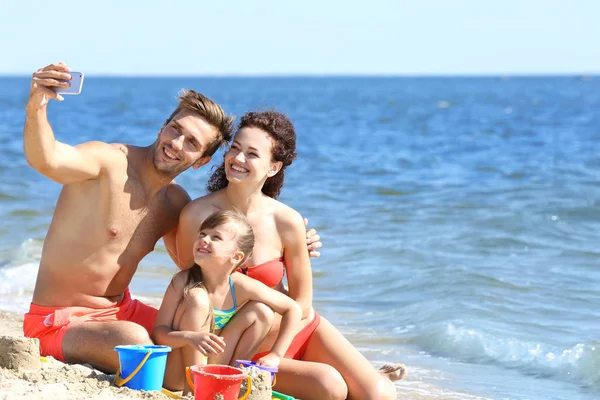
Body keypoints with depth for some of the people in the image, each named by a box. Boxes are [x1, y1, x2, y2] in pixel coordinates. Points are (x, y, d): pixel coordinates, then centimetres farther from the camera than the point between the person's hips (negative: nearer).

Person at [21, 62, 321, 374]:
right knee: (134, 341, -35)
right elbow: (46, 160, -40)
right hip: (59, 321, -8)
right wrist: (36, 108, -62)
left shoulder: (176, 204, 3)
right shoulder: (108, 162, -19)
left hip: (122, 311, 8)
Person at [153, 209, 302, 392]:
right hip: (175, 375, -2)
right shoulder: (183, 281, -19)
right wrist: (191, 337, -40)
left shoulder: (242, 287, -15)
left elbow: (293, 309, -7)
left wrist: (275, 355, -11)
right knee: (196, 298, -25)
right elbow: (158, 331, -20)